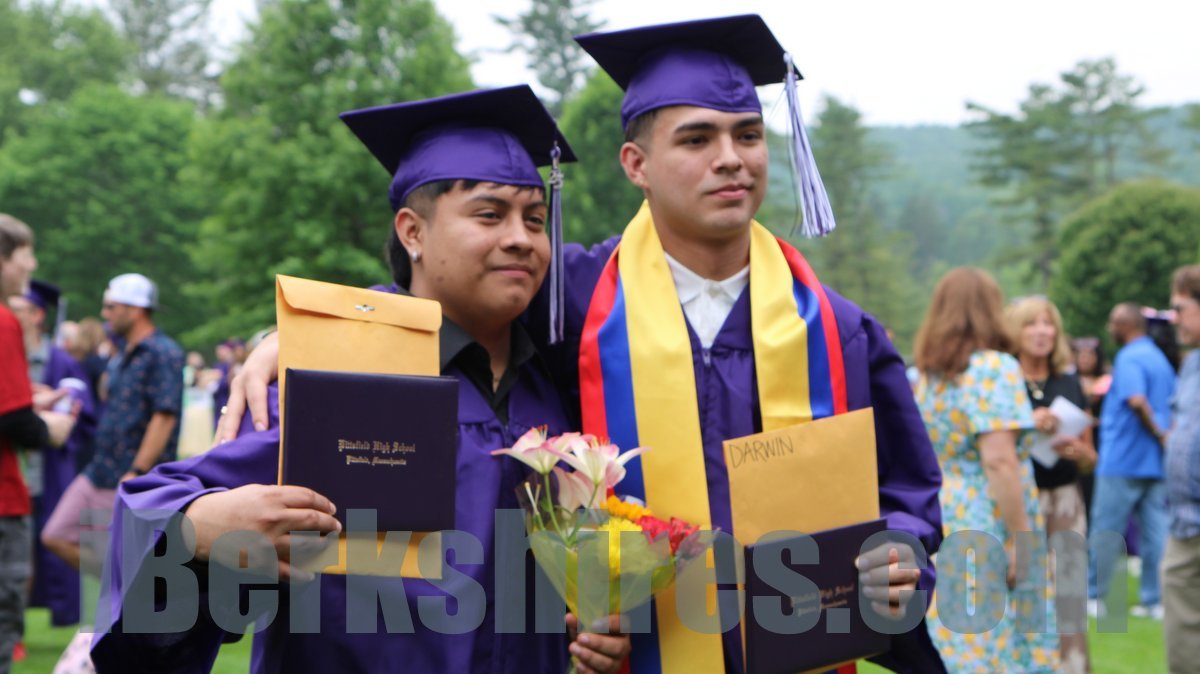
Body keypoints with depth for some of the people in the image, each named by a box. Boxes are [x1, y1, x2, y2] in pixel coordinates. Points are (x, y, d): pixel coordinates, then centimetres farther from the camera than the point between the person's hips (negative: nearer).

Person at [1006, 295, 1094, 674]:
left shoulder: (1070, 385, 11)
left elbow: (1090, 460, 16)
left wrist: (1077, 450, -5)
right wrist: (1027, 429, -18)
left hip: (1065, 503, 4)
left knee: (1069, 604, 0)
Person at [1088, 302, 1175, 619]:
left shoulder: (1128, 359, -12)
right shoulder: (1161, 359, 16)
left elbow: (1137, 400, -28)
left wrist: (1157, 432, -17)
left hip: (1123, 460, -8)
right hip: (1156, 462, 8)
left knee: (1105, 530, 1)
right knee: (1156, 531, 6)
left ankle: (1093, 596, 7)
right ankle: (1155, 600, 6)